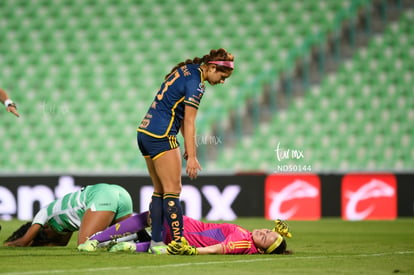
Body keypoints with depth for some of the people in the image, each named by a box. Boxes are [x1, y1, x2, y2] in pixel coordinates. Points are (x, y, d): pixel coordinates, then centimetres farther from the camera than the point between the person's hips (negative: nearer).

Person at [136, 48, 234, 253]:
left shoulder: (186, 70, 14)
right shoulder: (196, 84, -14)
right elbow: (189, 123, -15)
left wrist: (188, 145, 19)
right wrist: (192, 156, -13)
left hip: (144, 133, 10)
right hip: (161, 136, -10)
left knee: (160, 191, 11)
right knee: (172, 191, -8)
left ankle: (156, 242, 9)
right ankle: (178, 243, -10)